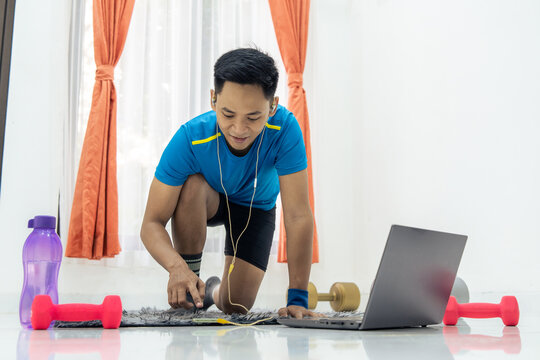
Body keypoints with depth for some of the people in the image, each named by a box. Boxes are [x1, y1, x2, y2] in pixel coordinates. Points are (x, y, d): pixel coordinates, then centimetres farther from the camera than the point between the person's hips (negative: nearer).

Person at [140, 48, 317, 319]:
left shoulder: (284, 129, -37)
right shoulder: (190, 138, -37)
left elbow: (298, 216, -36)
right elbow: (152, 223, -34)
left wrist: (298, 298, -40)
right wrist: (176, 266, -55)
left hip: (256, 207, 1)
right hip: (206, 202, 0)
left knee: (236, 307, -11)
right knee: (192, 185, -36)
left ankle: (215, 290, 30)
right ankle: (186, 293, -16)